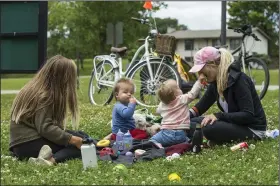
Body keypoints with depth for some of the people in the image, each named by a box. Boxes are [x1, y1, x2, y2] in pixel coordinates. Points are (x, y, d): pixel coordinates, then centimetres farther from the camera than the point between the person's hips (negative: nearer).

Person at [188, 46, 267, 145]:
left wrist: (218, 116, -30)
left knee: (208, 127, -32)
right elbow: (201, 106, 12)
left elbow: (248, 115, -26)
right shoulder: (216, 82, 4)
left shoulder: (238, 80, -20)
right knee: (191, 122, -3)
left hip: (252, 129, -8)